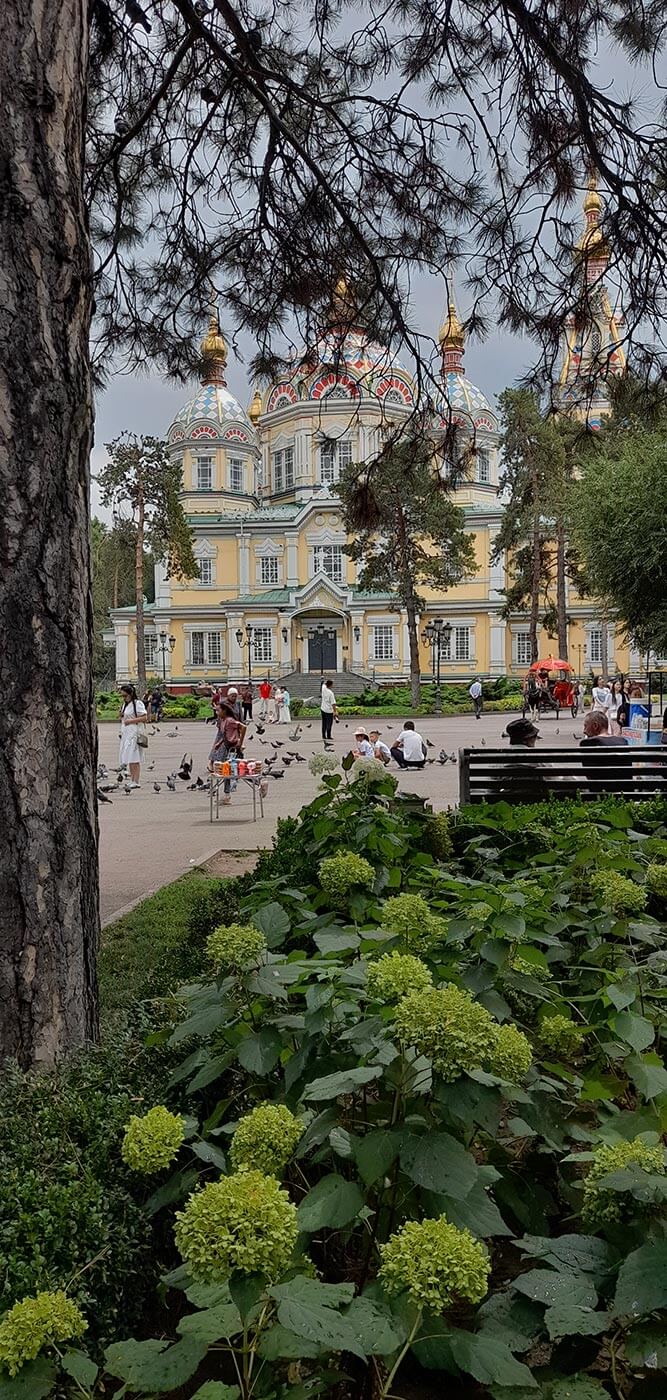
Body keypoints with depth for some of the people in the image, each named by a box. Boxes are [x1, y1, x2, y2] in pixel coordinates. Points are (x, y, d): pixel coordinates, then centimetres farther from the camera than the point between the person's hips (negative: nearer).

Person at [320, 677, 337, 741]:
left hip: (323, 709, 6)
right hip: (329, 710, -6)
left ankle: (323, 736, 16)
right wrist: (335, 711, -17)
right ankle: (328, 736, -1)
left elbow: (324, 684, 23)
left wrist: (326, 682, 40)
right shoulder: (331, 693, -18)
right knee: (329, 723, 0)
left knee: (324, 723, 13)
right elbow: (333, 703, -20)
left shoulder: (324, 689, -3)